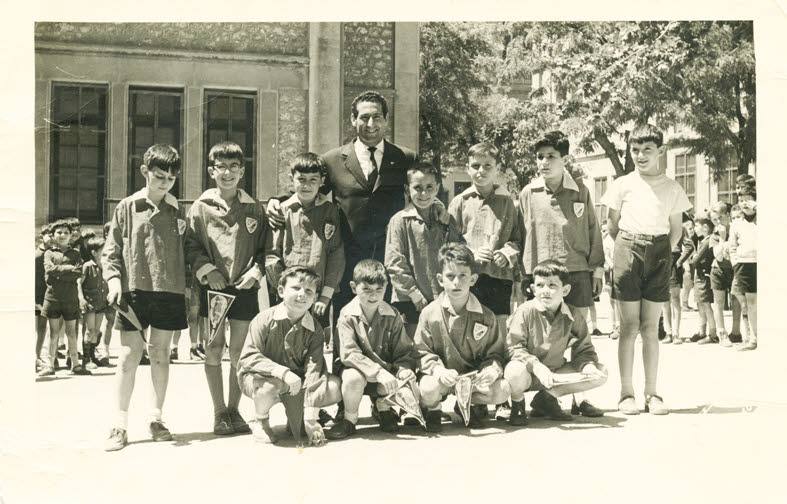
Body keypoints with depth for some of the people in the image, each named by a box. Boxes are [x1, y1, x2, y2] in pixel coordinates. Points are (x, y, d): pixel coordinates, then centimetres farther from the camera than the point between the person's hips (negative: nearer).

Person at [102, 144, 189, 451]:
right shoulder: (127, 208, 3)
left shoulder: (178, 211, 8)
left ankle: (156, 418, 20)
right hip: (134, 289, -2)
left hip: (169, 291, 2)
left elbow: (187, 252, 12)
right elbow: (111, 249, 3)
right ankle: (120, 425, 3)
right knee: (129, 355, -3)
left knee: (160, 354, 9)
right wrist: (113, 279, -10)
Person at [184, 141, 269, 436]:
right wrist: (206, 271, -11)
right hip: (213, 287, -1)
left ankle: (234, 409, 18)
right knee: (214, 348, 1)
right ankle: (219, 412, 11)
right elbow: (191, 245, 1)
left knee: (239, 351, 6)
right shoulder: (202, 206, 2)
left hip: (244, 287, 1)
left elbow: (264, 248, 9)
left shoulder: (253, 208, 7)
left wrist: (255, 272, -6)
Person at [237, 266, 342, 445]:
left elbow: (313, 370, -16)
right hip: (256, 376, -3)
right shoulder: (265, 320, -16)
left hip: (296, 380, 3)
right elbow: (248, 357, -22)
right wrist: (283, 372, -36)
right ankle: (260, 422, -4)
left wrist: (310, 416, -23)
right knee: (270, 386, -40)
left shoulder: (314, 329, -8)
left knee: (334, 387, -19)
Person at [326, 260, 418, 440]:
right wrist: (379, 372, -35)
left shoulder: (392, 316, -4)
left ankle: (383, 405, 15)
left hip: (386, 372, 3)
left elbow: (404, 350, -3)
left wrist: (404, 368, -27)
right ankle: (350, 420, -7)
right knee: (353, 378, -37)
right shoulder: (347, 315, -14)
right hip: (358, 369, -2)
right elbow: (350, 354, -24)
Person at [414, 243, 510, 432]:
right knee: (428, 390, -35)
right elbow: (422, 352, -6)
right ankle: (432, 410, 6)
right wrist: (439, 370, -25)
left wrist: (492, 369, -21)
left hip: (474, 376, 2)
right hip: (441, 376, -2)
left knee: (502, 391, -22)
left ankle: (470, 404, 12)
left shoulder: (486, 316, -2)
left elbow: (495, 352, 3)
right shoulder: (429, 314, -7)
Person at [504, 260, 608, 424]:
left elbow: (583, 349, 4)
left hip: (555, 374, 5)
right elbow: (514, 347, -18)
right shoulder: (525, 312, -15)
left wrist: (588, 365, -19)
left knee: (601, 374, -10)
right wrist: (536, 366, -32)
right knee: (515, 372, -41)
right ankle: (517, 406, -3)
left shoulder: (573, 314, -2)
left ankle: (546, 398, 0)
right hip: (530, 373, -5)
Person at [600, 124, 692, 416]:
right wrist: (626, 248, 4)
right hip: (628, 252, -1)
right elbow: (612, 225, 11)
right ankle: (626, 393, 2)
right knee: (629, 326, -1)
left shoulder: (672, 188, 8)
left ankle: (652, 393, 8)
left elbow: (676, 229, 14)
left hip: (659, 254, 1)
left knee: (651, 327, 3)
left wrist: (664, 253, 4)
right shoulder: (622, 185, 5)